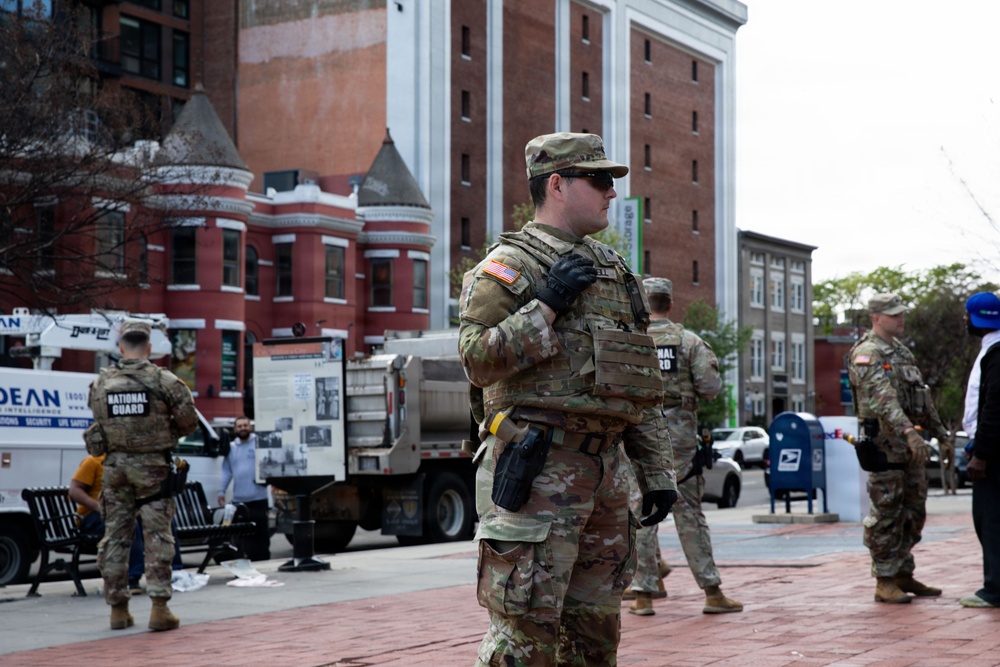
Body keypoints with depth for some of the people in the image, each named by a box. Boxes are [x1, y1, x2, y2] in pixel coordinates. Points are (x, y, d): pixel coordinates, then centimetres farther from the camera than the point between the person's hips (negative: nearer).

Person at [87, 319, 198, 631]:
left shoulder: (101, 383, 1)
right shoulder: (164, 380, -8)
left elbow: (101, 421, 3)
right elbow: (188, 422, -2)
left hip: (115, 466, 3)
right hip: (152, 466, -3)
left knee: (115, 536, 10)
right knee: (157, 536, 1)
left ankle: (118, 609, 14)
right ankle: (159, 607, -6)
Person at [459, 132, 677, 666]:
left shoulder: (613, 271, 20)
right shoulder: (509, 266, -4)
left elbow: (641, 385, 21)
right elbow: (477, 357, -17)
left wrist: (656, 470, 16)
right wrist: (547, 307, -17)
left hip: (604, 471, 8)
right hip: (536, 472, -8)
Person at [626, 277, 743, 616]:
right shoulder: (690, 341, 0)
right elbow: (711, 388, -6)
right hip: (680, 439, 0)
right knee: (690, 515, 6)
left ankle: (643, 594, 6)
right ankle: (712, 592, 7)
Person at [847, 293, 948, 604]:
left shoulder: (902, 351, 19)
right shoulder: (867, 354, -11)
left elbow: (923, 395, 27)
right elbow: (882, 398, -26)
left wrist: (940, 432, 26)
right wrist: (908, 430, -36)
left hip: (911, 446, 9)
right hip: (886, 444, -9)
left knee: (913, 514, 12)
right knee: (886, 516, -5)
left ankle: (904, 575, 21)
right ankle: (884, 581, 1)